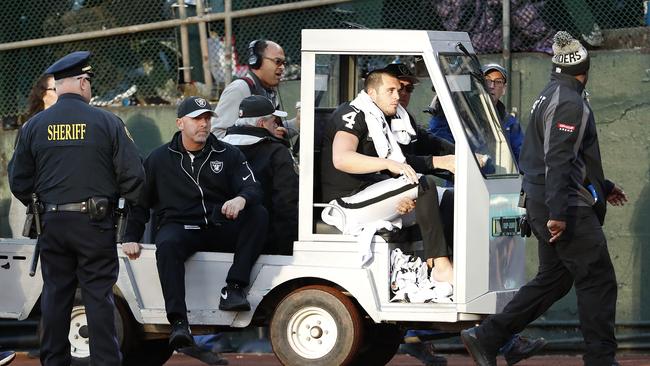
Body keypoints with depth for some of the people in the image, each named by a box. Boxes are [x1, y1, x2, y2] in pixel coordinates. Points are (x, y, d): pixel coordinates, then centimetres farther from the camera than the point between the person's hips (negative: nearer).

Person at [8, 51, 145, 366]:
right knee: (99, 295, 1)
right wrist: (133, 206, 13)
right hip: (95, 222, -3)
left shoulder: (34, 126, 3)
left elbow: (18, 180, 7)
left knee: (55, 294, 11)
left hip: (52, 222, 3)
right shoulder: (107, 122, -6)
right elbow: (132, 174, -6)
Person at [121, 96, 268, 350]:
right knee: (167, 246, -37)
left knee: (258, 215, -26)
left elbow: (253, 188, -2)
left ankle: (234, 288, -29)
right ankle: (178, 323, -44)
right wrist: (131, 238, 1)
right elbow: (139, 201, 14)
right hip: (179, 228, -2)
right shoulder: (159, 158, 11)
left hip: (221, 230, 2)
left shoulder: (228, 155, 11)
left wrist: (241, 199, -27)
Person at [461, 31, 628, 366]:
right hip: (568, 208, -10)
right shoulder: (570, 103, -15)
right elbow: (558, 160, -24)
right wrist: (558, 213, -29)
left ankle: (486, 338, 10)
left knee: (552, 280, 14)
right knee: (598, 280, -3)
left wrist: (602, 186, 34)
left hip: (542, 203, 10)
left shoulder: (550, 96, 18)